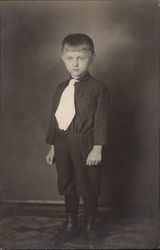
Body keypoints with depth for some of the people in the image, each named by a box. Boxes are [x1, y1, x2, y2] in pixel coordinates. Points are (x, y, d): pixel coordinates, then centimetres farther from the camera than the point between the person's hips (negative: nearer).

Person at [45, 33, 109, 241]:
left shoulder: (98, 89, -9)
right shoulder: (61, 89, 8)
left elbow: (101, 121, -11)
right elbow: (54, 119, 12)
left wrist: (97, 148, -15)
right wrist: (52, 146, 12)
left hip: (86, 146, -5)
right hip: (63, 146, 5)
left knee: (89, 187, 9)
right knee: (67, 186, 17)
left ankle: (90, 221, 30)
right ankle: (70, 219, 36)